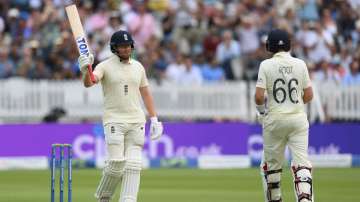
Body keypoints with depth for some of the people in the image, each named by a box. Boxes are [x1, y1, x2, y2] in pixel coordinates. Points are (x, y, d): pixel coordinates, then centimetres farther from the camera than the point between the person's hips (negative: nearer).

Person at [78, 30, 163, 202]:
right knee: (117, 163, -11)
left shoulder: (138, 67, 11)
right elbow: (88, 82, -22)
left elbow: (145, 93, 17)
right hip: (114, 121, -4)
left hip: (136, 122, 4)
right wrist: (85, 69, -45)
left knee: (133, 165, -3)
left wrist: (154, 119, 11)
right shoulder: (105, 66, -4)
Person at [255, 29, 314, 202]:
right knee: (301, 163, -3)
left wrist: (261, 110, 8)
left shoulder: (266, 65, -6)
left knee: (271, 163, 13)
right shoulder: (300, 64, 2)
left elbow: (259, 96, -12)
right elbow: (309, 95, 4)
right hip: (298, 119, 2)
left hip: (275, 118, -1)